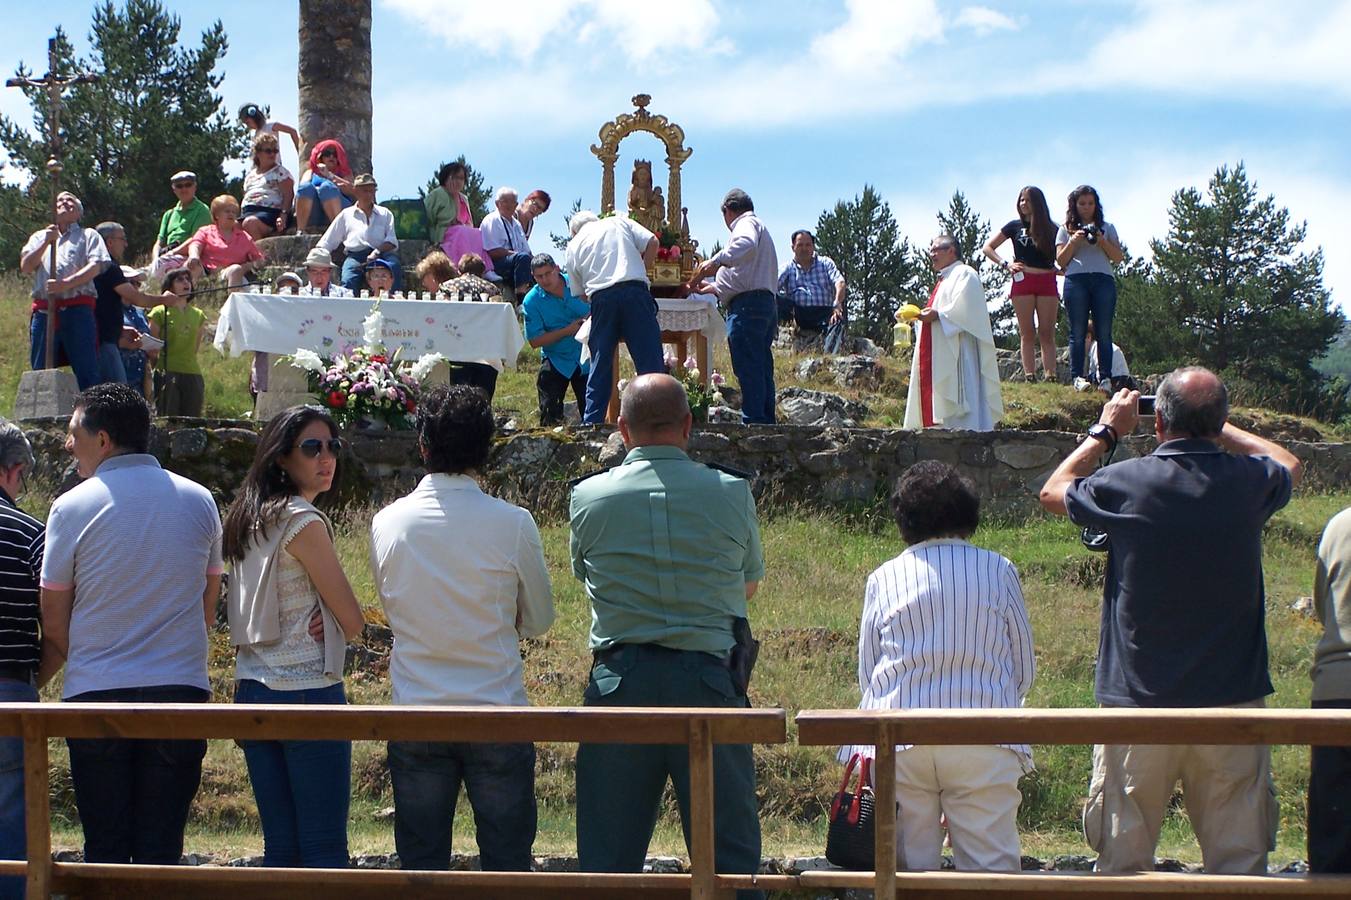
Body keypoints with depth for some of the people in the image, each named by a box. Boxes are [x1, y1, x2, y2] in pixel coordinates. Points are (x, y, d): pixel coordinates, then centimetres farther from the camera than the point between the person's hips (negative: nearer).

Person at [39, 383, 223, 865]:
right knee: (161, 849, 4)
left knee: (105, 848, 4)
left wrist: (31, 684, 16)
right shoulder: (199, 501, 7)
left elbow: (55, 628, 0)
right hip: (181, 689, 2)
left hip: (96, 696, -2)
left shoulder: (72, 507, -4)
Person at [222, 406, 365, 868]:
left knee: (280, 847, 10)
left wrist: (318, 616, 2)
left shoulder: (246, 520, 12)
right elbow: (353, 621, -9)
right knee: (325, 848, -7)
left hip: (251, 689, 8)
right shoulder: (304, 521, -12)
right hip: (306, 691, -8)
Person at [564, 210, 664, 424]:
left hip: (601, 298, 1)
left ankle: (591, 422, 8)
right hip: (634, 291, -1)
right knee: (649, 358, -3)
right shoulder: (619, 222, 20)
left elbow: (580, 293, 19)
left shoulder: (574, 246, 21)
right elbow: (652, 242, 7)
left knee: (600, 363, 9)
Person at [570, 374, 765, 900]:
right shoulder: (731, 494, -1)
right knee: (729, 851, 5)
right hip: (708, 677, 0)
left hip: (620, 679, 1)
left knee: (607, 855, 7)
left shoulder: (589, 498, -1)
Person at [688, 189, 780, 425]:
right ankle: (767, 424, 8)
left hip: (747, 307, -10)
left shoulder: (746, 224, 1)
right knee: (762, 371, 8)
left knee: (748, 370, -14)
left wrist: (717, 261, -33)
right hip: (766, 303, 10)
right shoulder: (757, 226, 33)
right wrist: (712, 288, 49)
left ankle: (752, 422, -19)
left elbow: (747, 245, -27)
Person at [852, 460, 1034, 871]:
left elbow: (866, 672, 12)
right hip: (983, 742, -1)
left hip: (899, 740, 1)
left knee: (910, 870, 5)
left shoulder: (885, 577, 9)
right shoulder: (999, 571, 7)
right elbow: (1024, 668, 12)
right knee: (991, 870, -2)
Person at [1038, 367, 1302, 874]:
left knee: (1123, 863, 7)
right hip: (1233, 699, 1)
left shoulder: (1126, 484, -8)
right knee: (1239, 862, 4)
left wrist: (1106, 431, 25)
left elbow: (1052, 492, 15)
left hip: (1139, 702, -1)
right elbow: (1289, 466, 23)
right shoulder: (1248, 482, -4)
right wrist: (1219, 427, 30)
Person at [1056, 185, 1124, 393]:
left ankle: (1106, 377, -8)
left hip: (1103, 280, 1)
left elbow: (1118, 257, 12)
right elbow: (1061, 261, 9)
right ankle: (1077, 376, -10)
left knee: (1104, 332, -5)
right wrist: (1074, 241, -5)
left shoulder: (1106, 227, 19)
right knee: (1077, 331, -7)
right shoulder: (1066, 229, 17)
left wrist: (1102, 241, -3)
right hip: (1076, 280, -1)